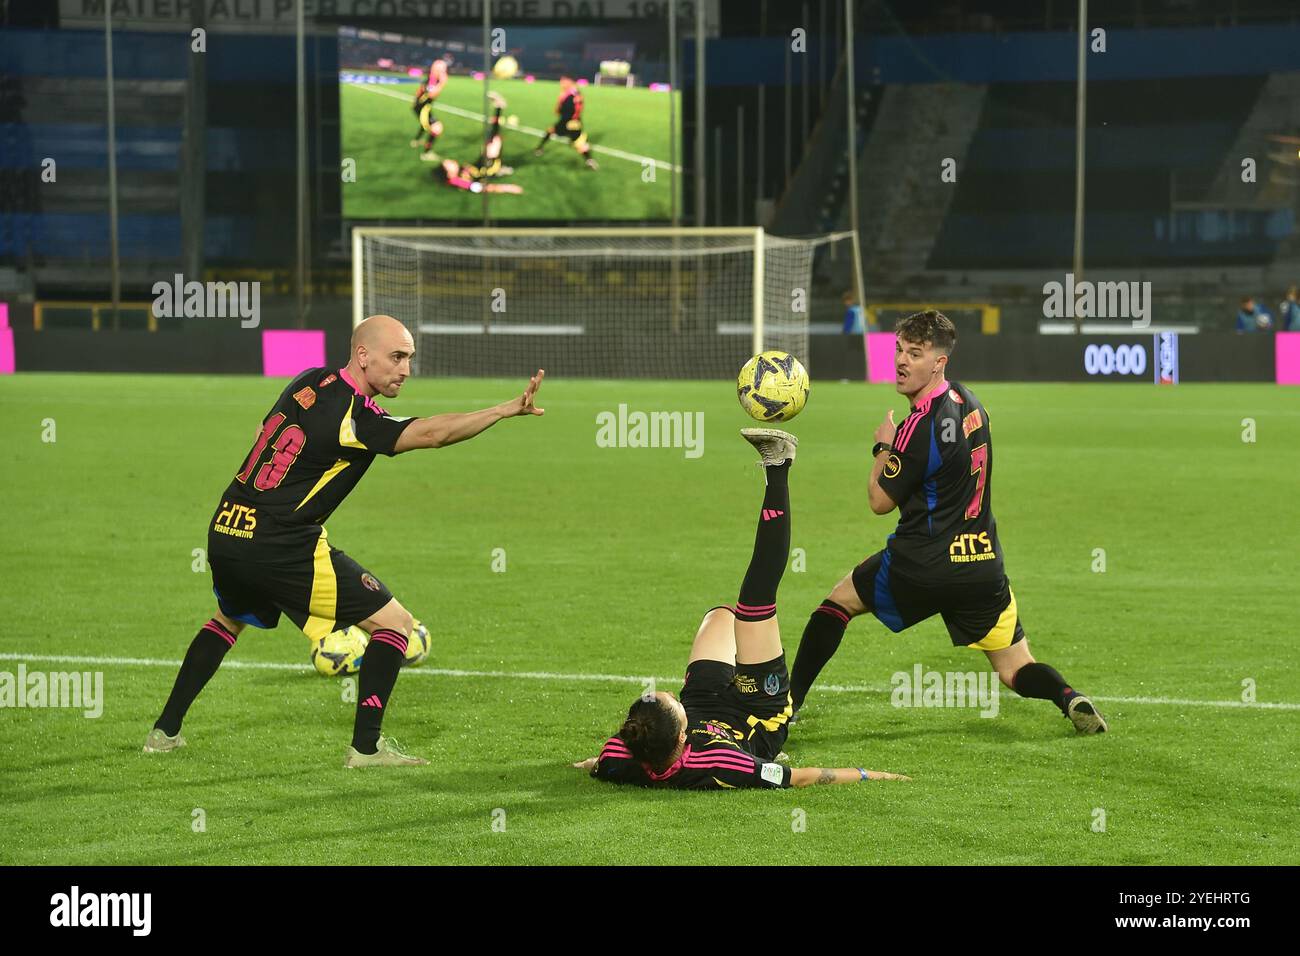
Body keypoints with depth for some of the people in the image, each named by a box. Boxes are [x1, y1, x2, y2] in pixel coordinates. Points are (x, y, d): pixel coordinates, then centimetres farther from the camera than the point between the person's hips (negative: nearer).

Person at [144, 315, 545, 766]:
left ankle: (165, 730, 36)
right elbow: (433, 433, -27)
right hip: (283, 549, -8)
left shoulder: (310, 382, 7)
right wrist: (509, 408, -29)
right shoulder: (353, 416, -18)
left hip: (225, 531, 8)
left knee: (228, 620, 36)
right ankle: (366, 746, 0)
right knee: (395, 622, 1)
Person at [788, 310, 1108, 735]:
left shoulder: (921, 427, -19)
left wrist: (883, 447, 5)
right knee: (1016, 670, 9)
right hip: (984, 566, 6)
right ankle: (1070, 698, -21)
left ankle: (787, 699, 20)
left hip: (923, 567, -6)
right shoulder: (970, 402, 7)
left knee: (838, 601, 18)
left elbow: (880, 501, -8)